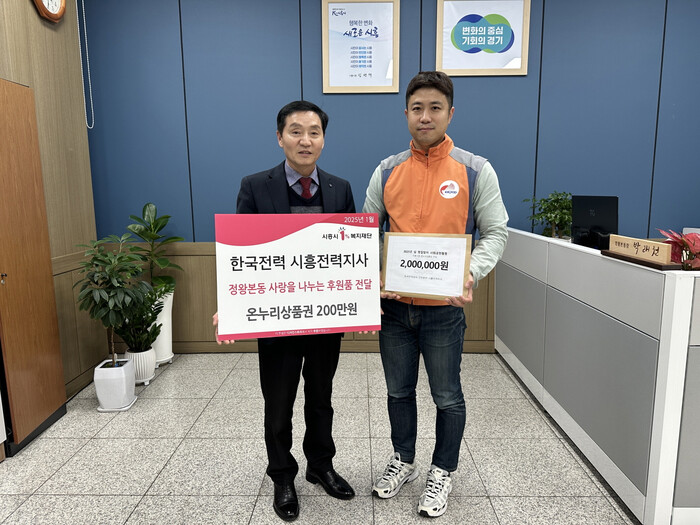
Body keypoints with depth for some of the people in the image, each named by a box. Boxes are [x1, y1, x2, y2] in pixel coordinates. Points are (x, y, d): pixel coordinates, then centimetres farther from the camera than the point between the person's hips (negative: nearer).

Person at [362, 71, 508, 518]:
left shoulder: (476, 171, -5)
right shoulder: (387, 171, 3)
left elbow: (496, 232, -2)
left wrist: (472, 274, -19)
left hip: (444, 309, -3)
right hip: (394, 305, 3)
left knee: (448, 397, 13)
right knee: (399, 391, 18)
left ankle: (443, 472, 36)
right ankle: (404, 461, 42)